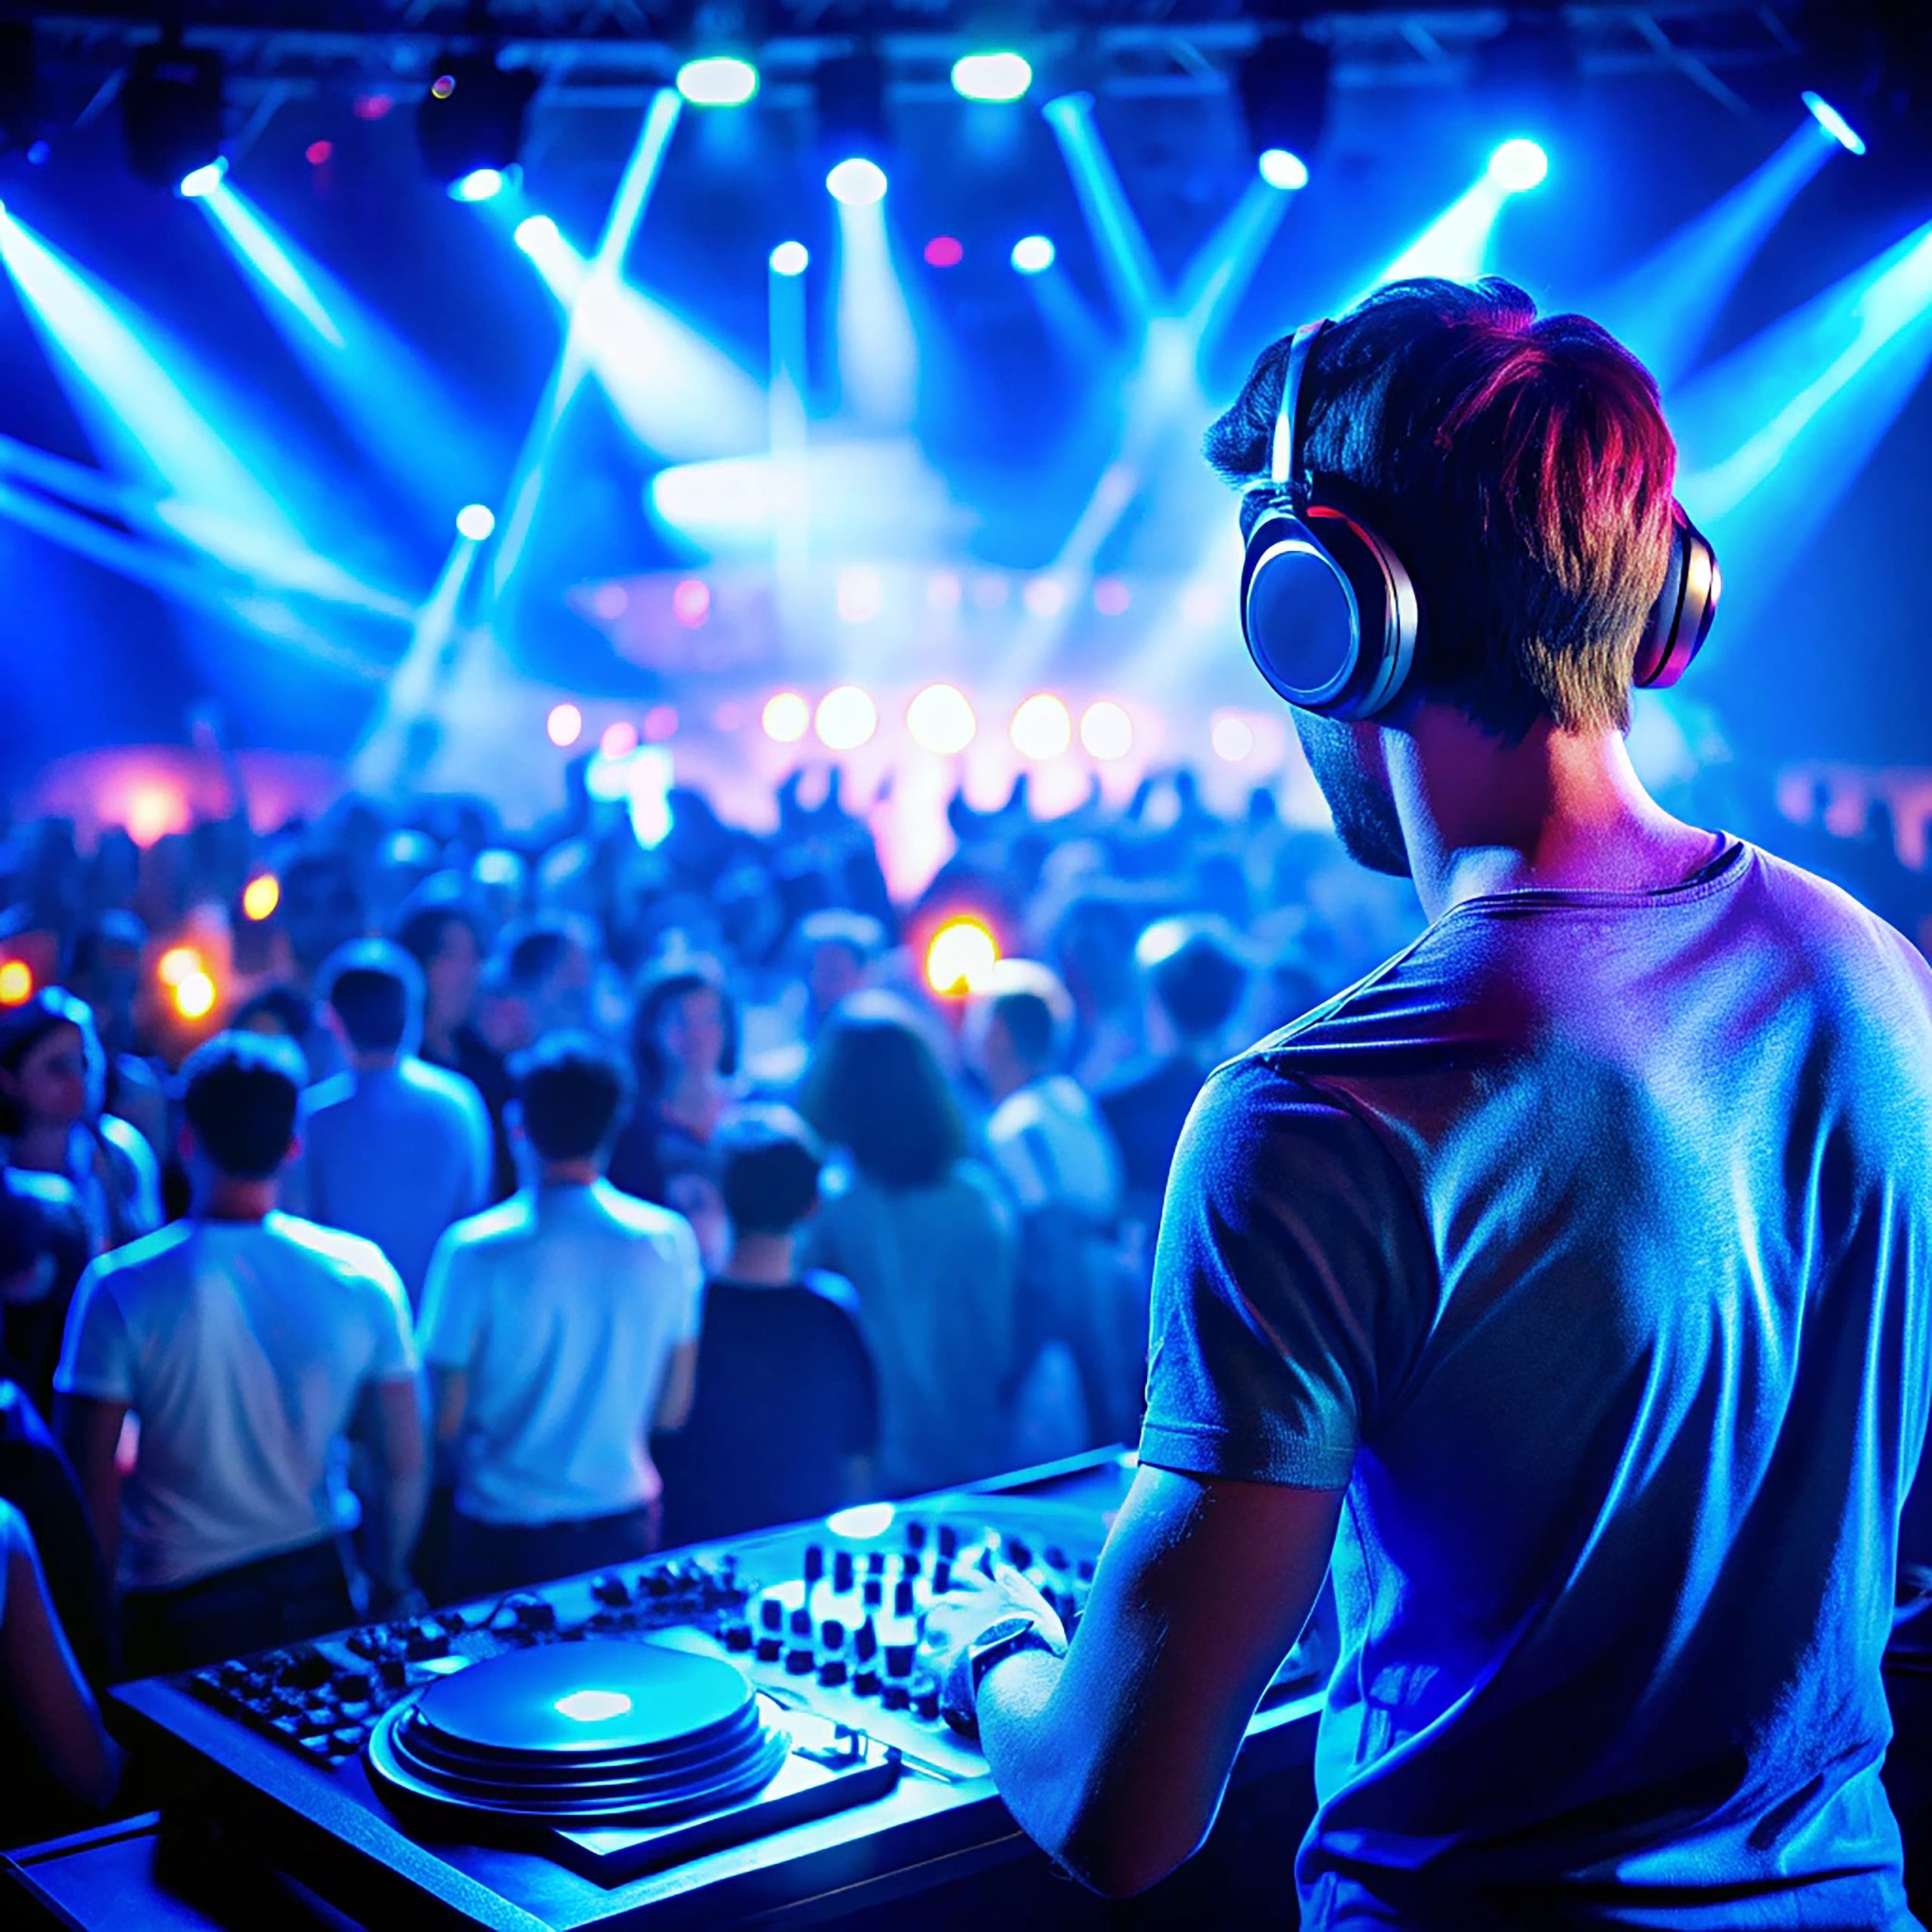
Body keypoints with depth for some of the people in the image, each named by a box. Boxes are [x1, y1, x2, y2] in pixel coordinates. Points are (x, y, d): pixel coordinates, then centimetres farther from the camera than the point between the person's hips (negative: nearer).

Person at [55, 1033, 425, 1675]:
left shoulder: (119, 1290, -15)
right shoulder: (363, 1274, -8)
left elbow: (88, 1483, -13)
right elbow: (404, 1462, -2)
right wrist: (390, 1579, 15)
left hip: (179, 1611, -2)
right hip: (318, 1593, 2)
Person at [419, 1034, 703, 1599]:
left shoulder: (475, 1250, -16)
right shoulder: (670, 1240, -8)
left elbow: (445, 1422, -11)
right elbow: (674, 1409, 0)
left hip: (504, 1536, -2)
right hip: (625, 1525, 2)